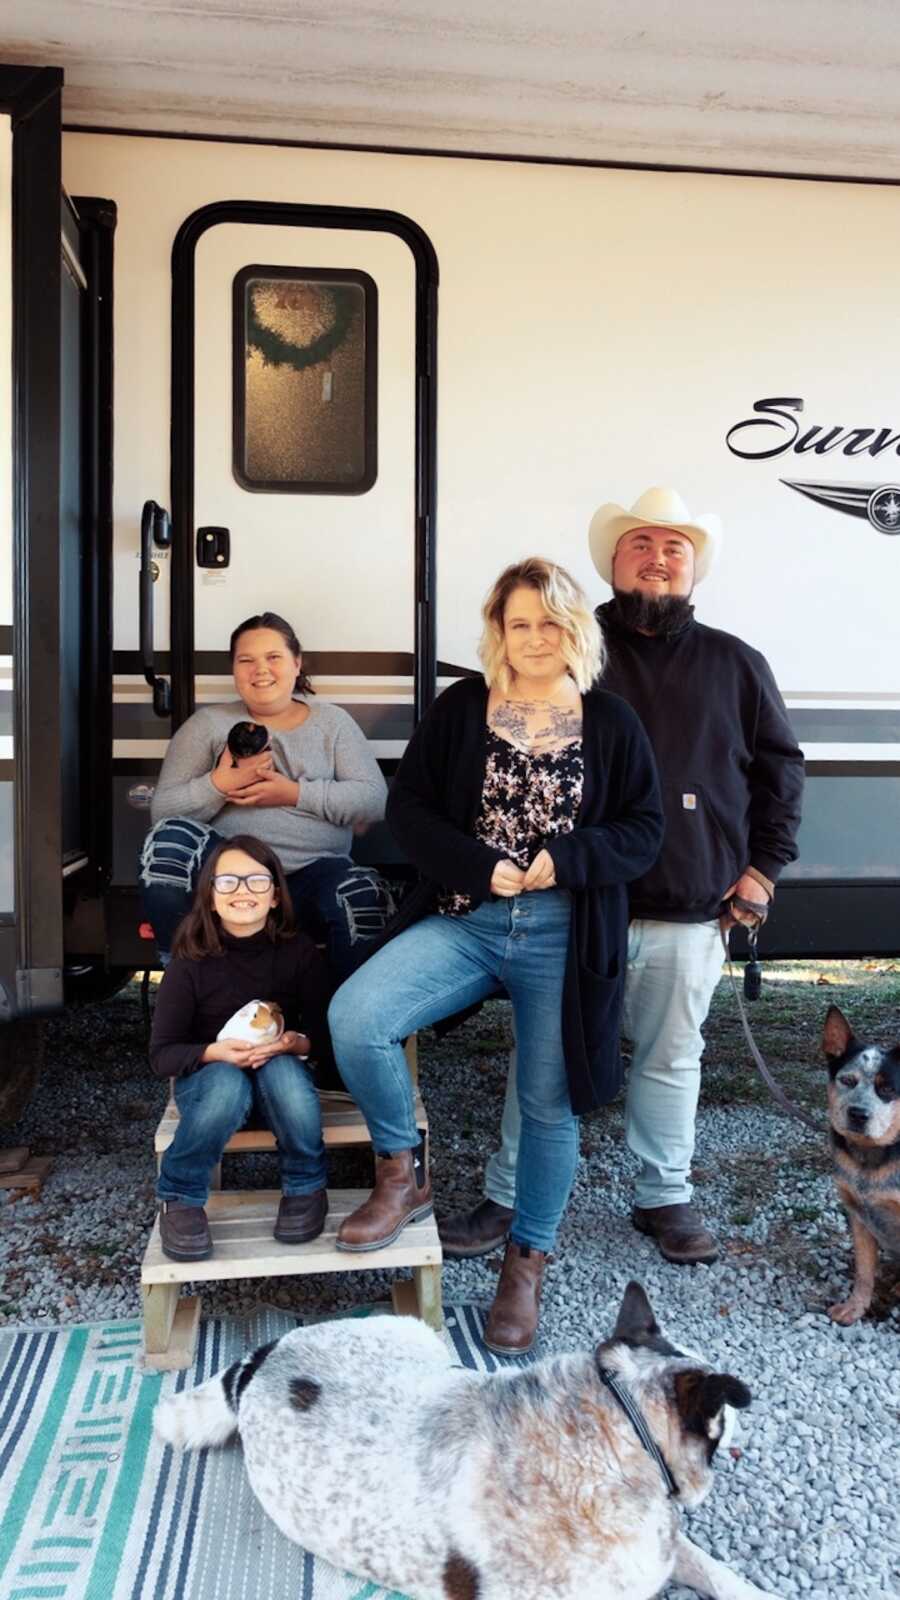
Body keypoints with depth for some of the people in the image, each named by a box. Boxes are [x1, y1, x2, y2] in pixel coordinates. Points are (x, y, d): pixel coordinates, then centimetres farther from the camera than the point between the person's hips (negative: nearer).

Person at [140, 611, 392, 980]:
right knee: (171, 837, -28)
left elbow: (374, 799, 0)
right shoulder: (208, 724, 12)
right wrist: (220, 783, -13)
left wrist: (295, 794, -12)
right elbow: (162, 811, 5)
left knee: (364, 897, -34)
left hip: (313, 875, -1)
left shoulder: (333, 721, 13)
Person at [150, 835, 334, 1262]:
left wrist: (298, 1044, -32)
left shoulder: (299, 952, -12)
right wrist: (215, 1052, -32)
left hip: (282, 1073, 1)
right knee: (227, 1081, -35)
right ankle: (180, 1199, -12)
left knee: (283, 1069, -34)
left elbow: (328, 1037, -9)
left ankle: (306, 1187, -11)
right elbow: (161, 1054, -12)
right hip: (208, 1078, -1)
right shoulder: (191, 962, -14)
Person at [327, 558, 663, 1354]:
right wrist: (479, 867, -14)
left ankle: (528, 1261, 33)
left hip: (563, 937, 0)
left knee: (549, 1103, 8)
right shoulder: (459, 708, 2)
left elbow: (644, 831, 2)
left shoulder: (611, 723, 3)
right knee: (354, 1016, -22)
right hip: (463, 919, 0)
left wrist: (564, 860, -16)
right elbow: (408, 806, 0)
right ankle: (402, 1173, 5)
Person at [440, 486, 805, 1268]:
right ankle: (507, 1200, 24)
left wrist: (764, 865, 7)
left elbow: (780, 766, 14)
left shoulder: (734, 664, 8)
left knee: (671, 1059, 16)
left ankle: (666, 1197, 34)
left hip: (690, 915, 2)